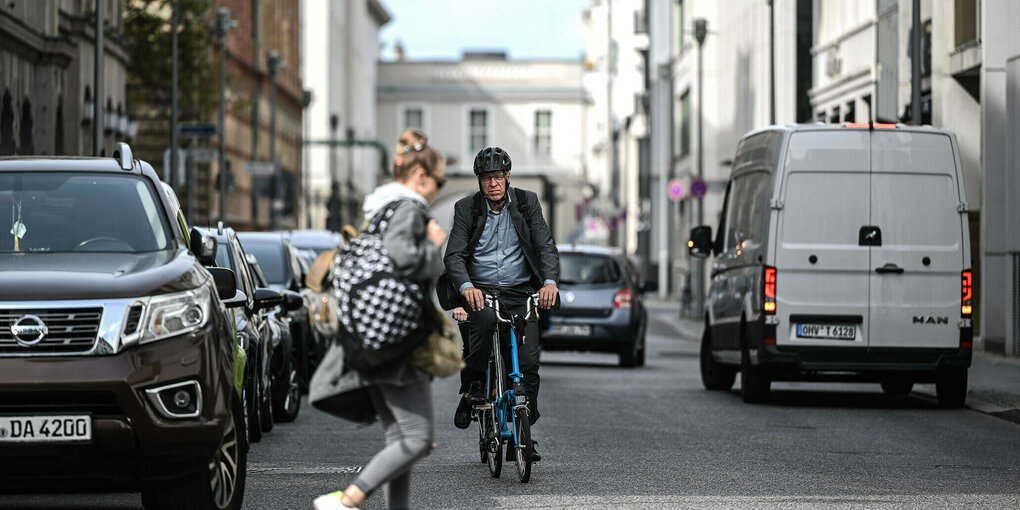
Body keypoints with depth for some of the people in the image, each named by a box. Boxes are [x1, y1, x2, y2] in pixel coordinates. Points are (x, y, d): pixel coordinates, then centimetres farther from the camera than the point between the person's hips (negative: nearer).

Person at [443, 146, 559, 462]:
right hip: (481, 291, -2)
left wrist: (550, 281, -22)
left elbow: (546, 246, -3)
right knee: (486, 320, -36)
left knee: (528, 362, -9)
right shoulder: (466, 208, -1)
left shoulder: (527, 202, 3)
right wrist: (466, 287, -29)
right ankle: (472, 386, -15)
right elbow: (454, 255, -8)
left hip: (520, 293, 2)